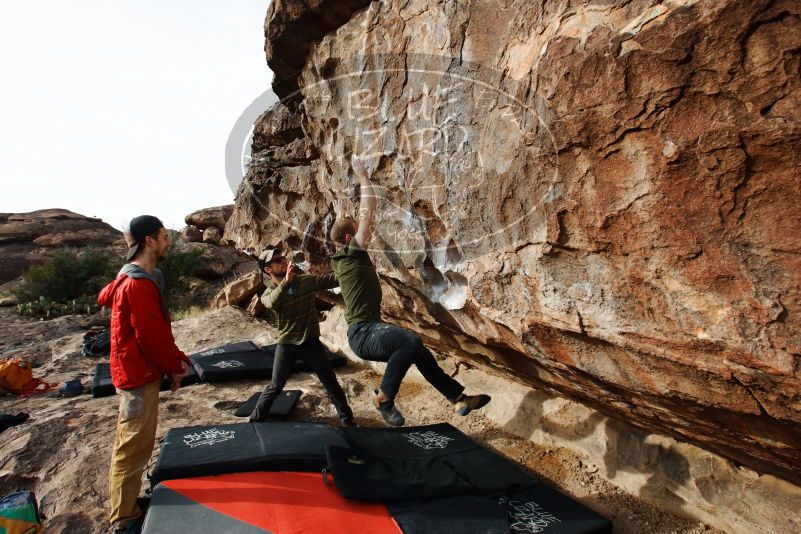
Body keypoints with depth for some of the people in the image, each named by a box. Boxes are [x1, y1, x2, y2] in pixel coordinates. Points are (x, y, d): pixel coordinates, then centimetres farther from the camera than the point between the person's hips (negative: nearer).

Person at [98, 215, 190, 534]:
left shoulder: (132, 278, 10)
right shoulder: (139, 284, -23)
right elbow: (152, 335, -22)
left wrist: (172, 362, 10)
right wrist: (176, 365, -7)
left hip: (137, 371, 10)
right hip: (140, 374, -10)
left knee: (131, 442, 20)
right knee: (134, 447, 0)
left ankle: (128, 501, 35)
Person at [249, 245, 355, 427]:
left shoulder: (307, 281, -4)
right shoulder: (269, 293, -7)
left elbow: (332, 279, -7)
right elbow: (271, 303, -31)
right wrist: (286, 281, -45)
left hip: (311, 342, 1)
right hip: (286, 345, -1)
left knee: (331, 384, 7)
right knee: (275, 387, 5)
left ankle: (347, 420, 22)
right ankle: (254, 421, 24)